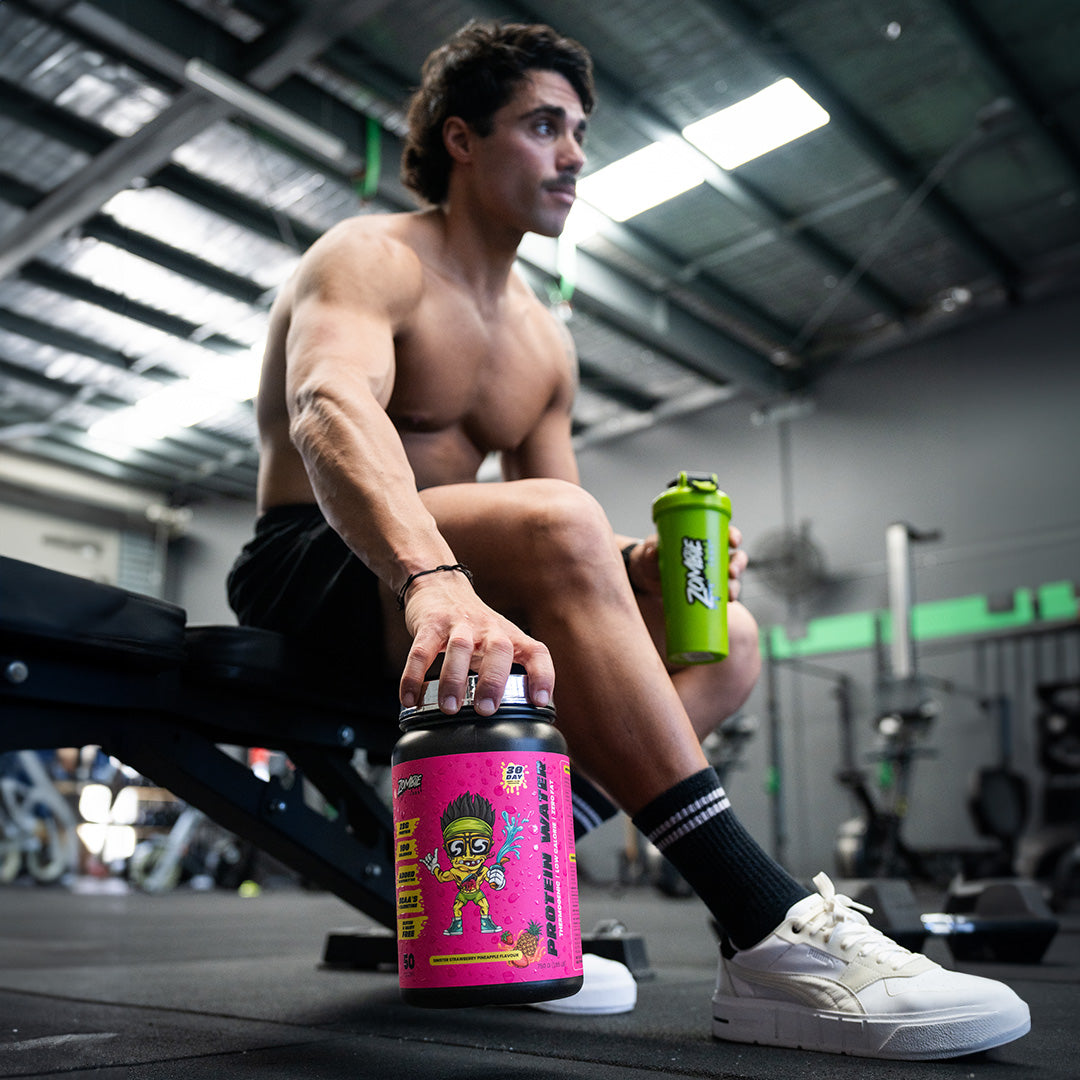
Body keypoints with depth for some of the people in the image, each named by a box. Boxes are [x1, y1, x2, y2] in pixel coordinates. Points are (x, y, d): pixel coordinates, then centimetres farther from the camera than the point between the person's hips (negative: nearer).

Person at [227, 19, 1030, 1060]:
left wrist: (637, 565, -12)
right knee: (556, 524, -35)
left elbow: (567, 562, 12)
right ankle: (771, 934, -35)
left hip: (438, 574, 8)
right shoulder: (370, 258, -7)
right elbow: (330, 412, -32)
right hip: (318, 573, -7)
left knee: (724, 640, -5)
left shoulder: (545, 341, 15)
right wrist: (434, 576, -51)